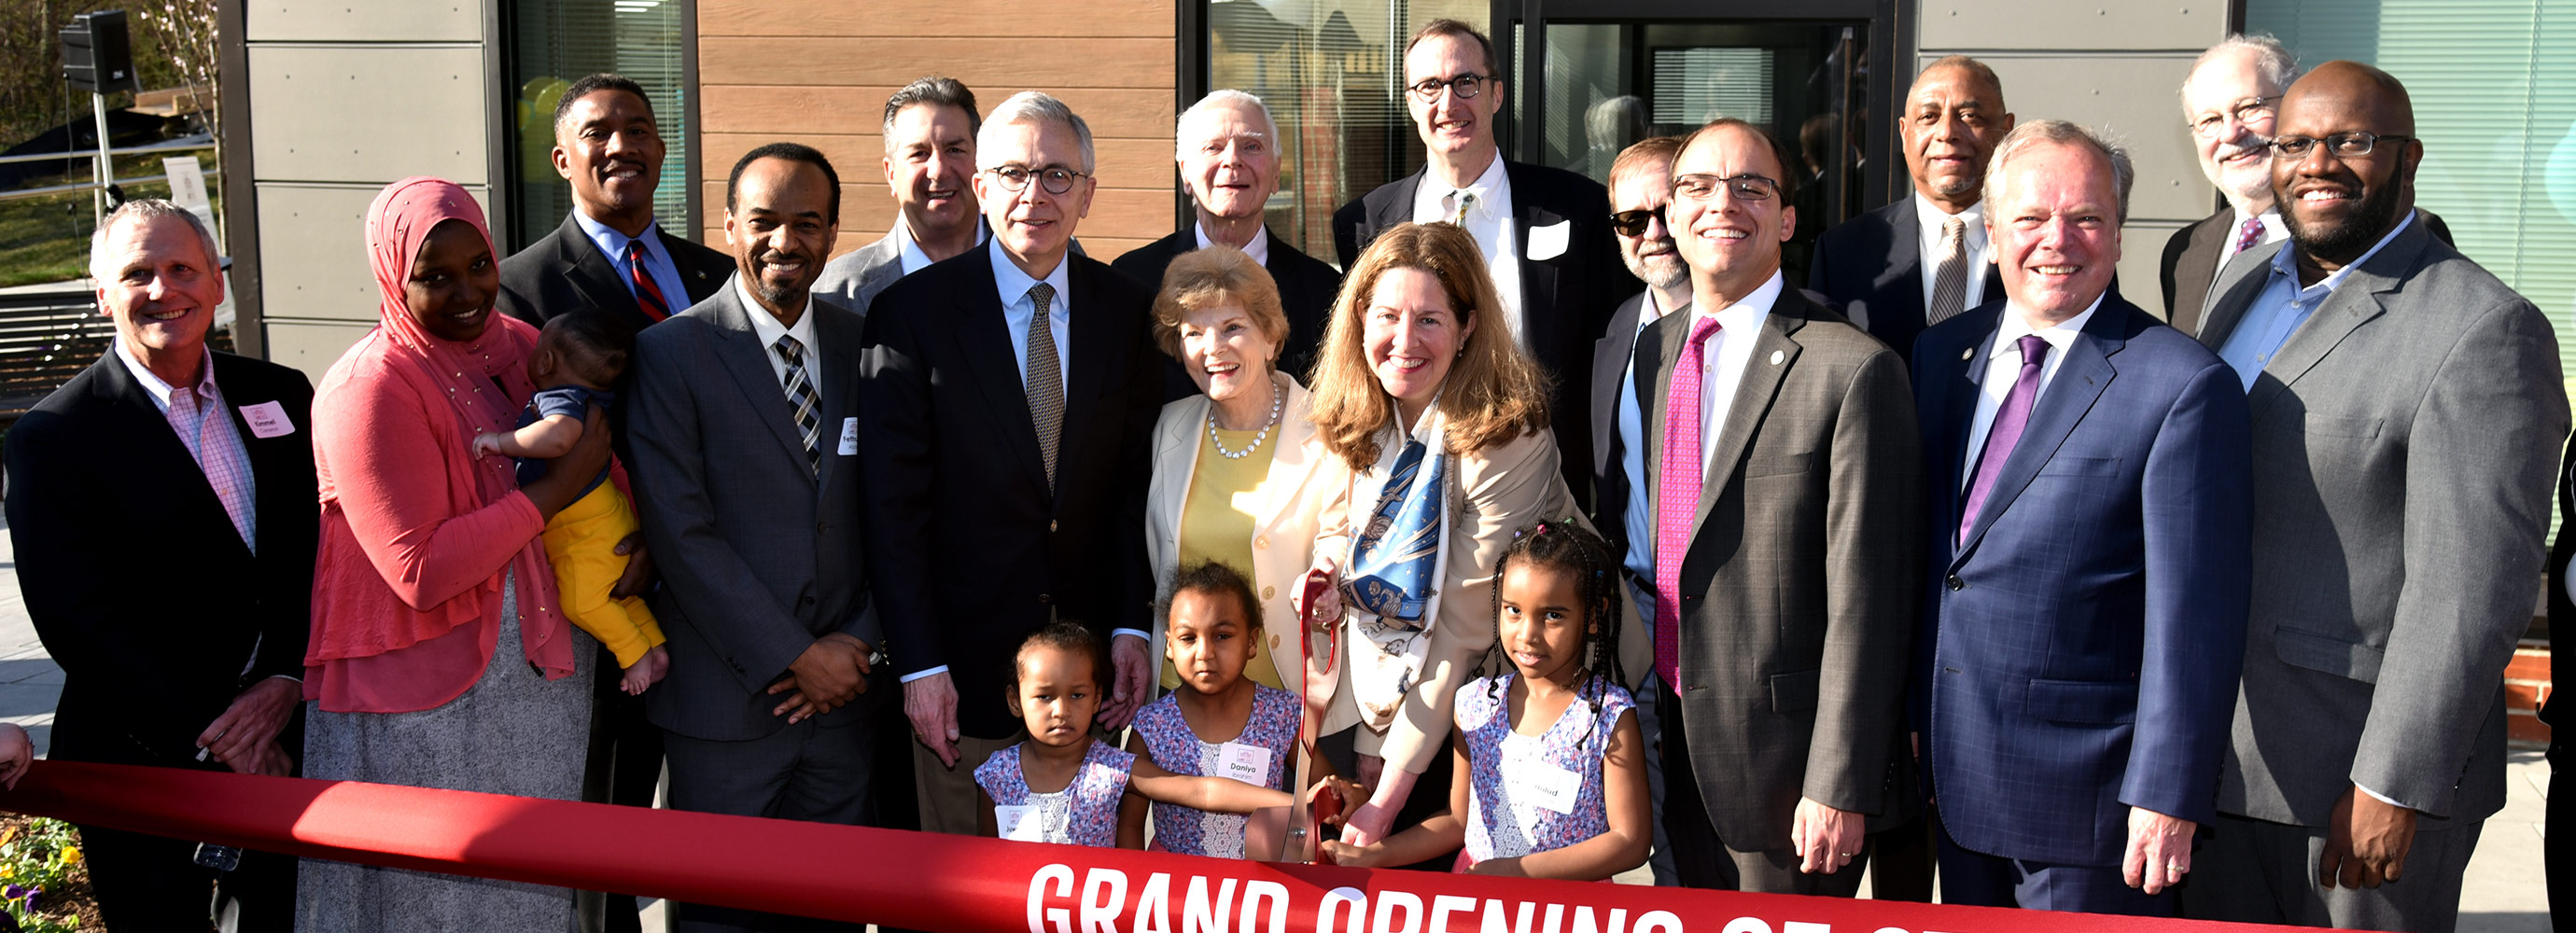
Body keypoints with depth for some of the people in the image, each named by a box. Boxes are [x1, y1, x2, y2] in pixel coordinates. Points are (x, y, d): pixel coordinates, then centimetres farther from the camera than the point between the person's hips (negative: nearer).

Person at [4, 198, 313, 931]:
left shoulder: (281, 398, 4)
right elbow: (77, 620, -14)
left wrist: (285, 680, -11)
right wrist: (210, 738, -15)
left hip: (284, 738, 4)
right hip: (143, 761, -4)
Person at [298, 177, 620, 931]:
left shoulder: (520, 346, 4)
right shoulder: (369, 390, -16)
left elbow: (600, 450, 19)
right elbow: (421, 571, -21)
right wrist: (558, 488, -18)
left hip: (542, 676, 6)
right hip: (425, 701, -6)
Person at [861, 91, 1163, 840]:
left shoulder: (1127, 311, 3)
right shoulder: (911, 312, -6)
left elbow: (1137, 483, 5)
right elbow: (894, 506, -8)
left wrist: (1133, 627, -4)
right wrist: (919, 666, -12)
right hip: (966, 664, -2)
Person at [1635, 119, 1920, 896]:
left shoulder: (1854, 370, -14)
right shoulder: (1653, 349, 8)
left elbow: (1865, 601, -16)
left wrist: (1839, 787, -18)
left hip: (1786, 769, -6)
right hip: (1672, 753, 6)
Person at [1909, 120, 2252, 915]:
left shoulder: (2183, 385, -12)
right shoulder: (1942, 354, 7)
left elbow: (2195, 610, -14)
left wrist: (2168, 791, -16)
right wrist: (1913, 722, 11)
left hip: (2089, 791, -6)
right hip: (1956, 772, 6)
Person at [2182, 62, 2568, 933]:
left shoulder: (2484, 329, -13)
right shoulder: (2240, 284, 10)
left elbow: (2471, 584, -18)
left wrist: (2394, 786, -20)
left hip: (2360, 769, -7)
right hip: (2216, 757, 7)